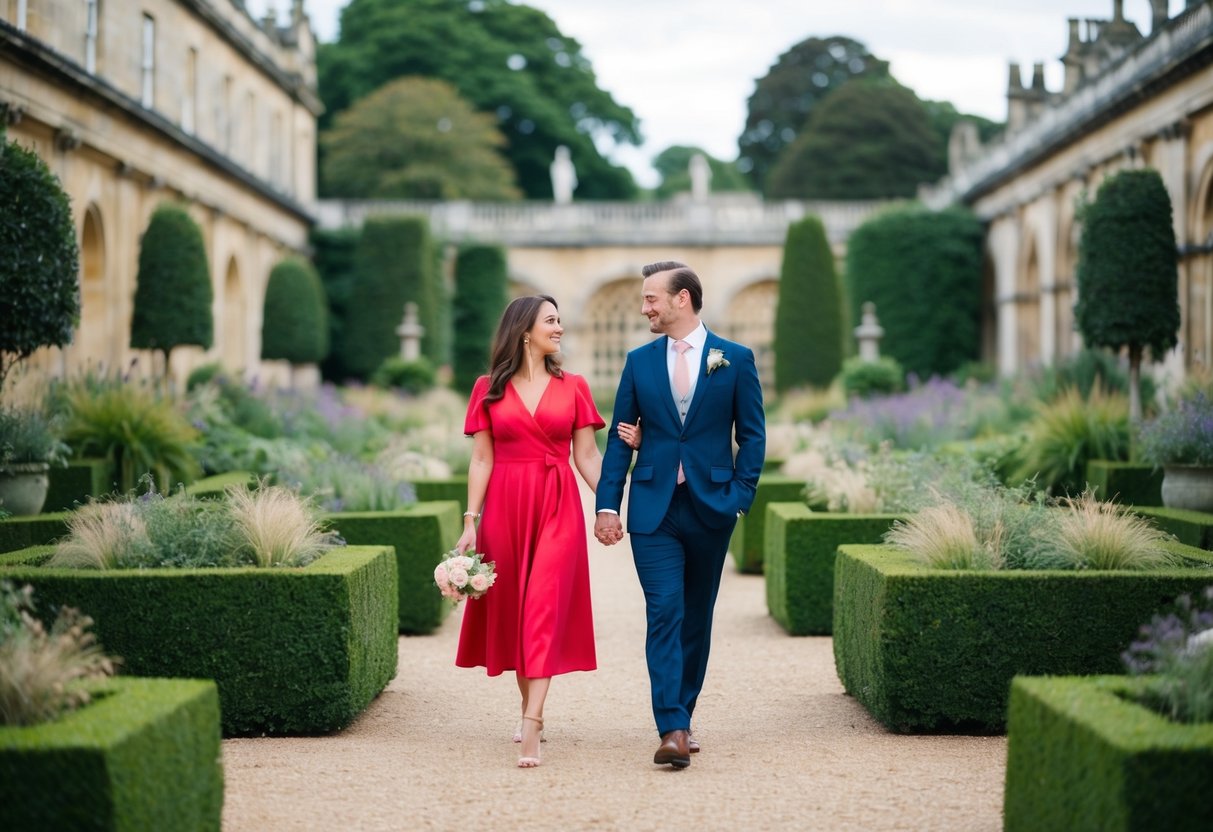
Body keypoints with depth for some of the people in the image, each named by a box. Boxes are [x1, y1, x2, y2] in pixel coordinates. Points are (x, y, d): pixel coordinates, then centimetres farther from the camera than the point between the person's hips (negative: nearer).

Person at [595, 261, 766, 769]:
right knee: (664, 613, -10)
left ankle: (682, 714, 24)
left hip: (710, 506, 0)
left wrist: (740, 497, -7)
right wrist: (607, 506, 0)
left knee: (697, 616, 10)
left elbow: (752, 435, 3)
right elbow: (619, 438, 7)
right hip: (653, 508, 0)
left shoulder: (735, 360, 2)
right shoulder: (639, 362, 7)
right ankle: (673, 730, -15)